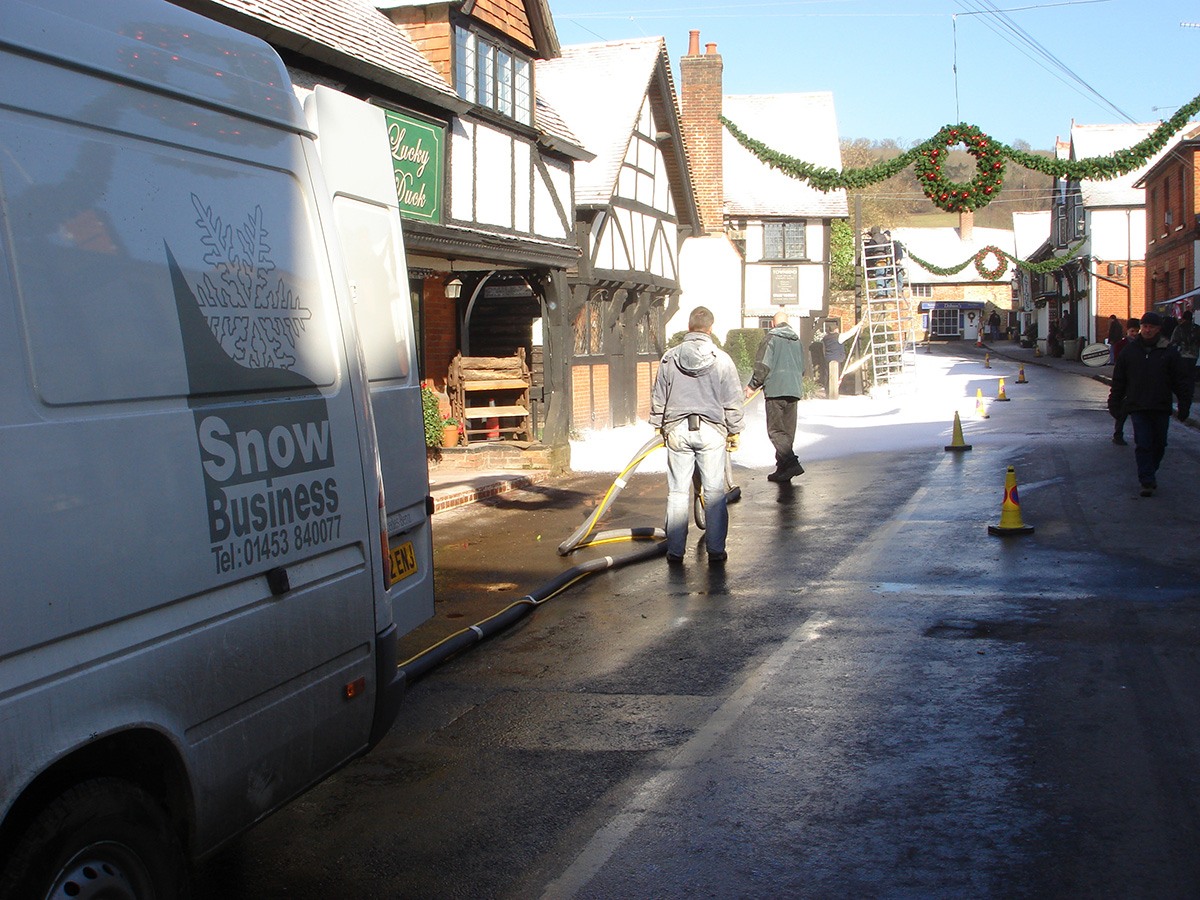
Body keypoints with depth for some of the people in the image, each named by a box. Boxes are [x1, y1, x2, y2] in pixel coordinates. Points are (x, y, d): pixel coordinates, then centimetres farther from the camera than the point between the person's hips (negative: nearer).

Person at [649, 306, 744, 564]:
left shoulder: (669, 358, 2)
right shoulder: (722, 359, -2)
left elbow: (658, 397, 9)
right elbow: (732, 401, 1)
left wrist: (659, 426, 20)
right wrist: (734, 431, 11)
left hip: (677, 430, 1)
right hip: (712, 431, -1)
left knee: (678, 492, 7)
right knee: (714, 492, 5)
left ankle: (675, 550, 10)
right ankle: (715, 550, 6)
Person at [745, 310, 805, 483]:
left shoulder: (771, 338, -3)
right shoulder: (797, 341, 17)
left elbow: (763, 366, -9)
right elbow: (802, 368, 21)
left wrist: (753, 386, 0)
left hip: (776, 390, -7)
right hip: (794, 390, 7)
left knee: (775, 430, -7)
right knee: (788, 431, 10)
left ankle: (791, 463, -22)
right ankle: (783, 468, 12)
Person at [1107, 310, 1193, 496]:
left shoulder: (1169, 352, 1)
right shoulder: (1130, 351, 4)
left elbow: (1182, 381, 3)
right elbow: (1118, 380, 12)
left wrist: (1184, 406, -2)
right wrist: (1114, 402, 10)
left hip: (1161, 408, 1)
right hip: (1137, 407, -1)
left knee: (1159, 444, 11)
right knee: (1143, 445, -7)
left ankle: (1150, 472, 32)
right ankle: (1147, 481, -6)